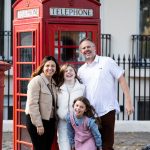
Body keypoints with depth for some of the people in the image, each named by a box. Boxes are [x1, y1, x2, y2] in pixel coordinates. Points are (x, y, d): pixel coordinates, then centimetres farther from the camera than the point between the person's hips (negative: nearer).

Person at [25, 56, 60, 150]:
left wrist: (54, 121, 5)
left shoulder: (54, 82, 12)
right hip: (37, 121, -7)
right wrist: (39, 124, -20)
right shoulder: (36, 81, -12)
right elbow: (32, 104, -18)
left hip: (50, 121, 7)